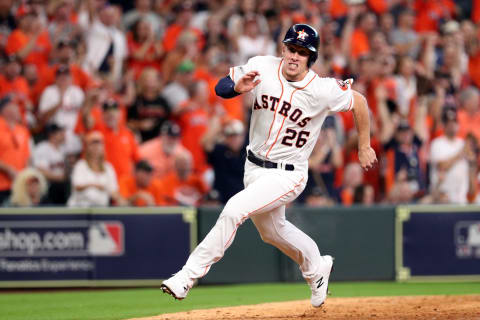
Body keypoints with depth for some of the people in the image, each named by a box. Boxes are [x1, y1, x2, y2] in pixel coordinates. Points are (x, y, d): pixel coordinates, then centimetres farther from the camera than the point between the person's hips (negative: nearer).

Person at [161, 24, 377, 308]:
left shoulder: (323, 90, -20)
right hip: (254, 167, 6)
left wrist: (364, 147, 4)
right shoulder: (262, 68, -12)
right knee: (271, 230, 25)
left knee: (234, 210, -24)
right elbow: (221, 87, -5)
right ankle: (316, 268, 51)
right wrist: (237, 87, -28)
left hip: (287, 175, -6)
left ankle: (190, 274, -18)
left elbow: (360, 102, -4)